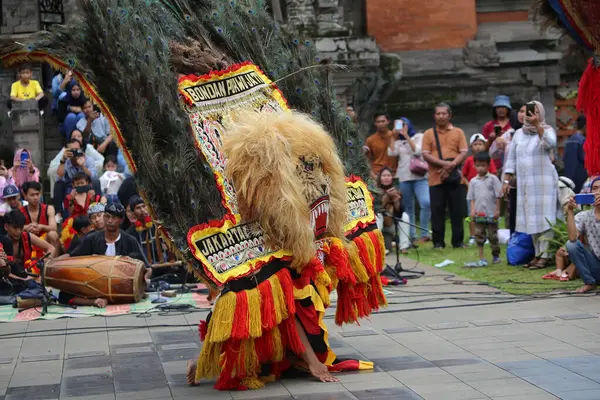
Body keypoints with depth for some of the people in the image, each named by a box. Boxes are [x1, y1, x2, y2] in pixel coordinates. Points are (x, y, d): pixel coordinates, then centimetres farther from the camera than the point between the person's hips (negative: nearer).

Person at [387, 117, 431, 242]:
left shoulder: (419, 137, 7)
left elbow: (417, 151, -9)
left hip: (419, 176, -3)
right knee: (408, 208, 4)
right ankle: (411, 235, 10)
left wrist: (406, 136, -6)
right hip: (404, 177, 3)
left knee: (426, 203, -20)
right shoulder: (398, 141, 14)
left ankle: (424, 234, -13)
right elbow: (391, 153, -2)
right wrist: (395, 137, 1)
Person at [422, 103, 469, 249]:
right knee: (437, 211, 0)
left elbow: (464, 153, 1)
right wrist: (443, 163, -15)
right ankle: (438, 242, 7)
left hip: (455, 178, 1)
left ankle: (458, 241, 10)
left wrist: (451, 165, -15)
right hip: (436, 178, 0)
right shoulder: (428, 134, 7)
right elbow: (426, 155, -2)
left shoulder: (458, 132, 9)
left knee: (457, 210, 2)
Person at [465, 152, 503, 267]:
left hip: (491, 214, -2)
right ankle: (481, 258, 4)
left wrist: (497, 210, -6)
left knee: (493, 235, 5)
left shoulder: (493, 179, -2)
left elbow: (498, 196, -2)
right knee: (479, 235, 0)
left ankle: (496, 256, 18)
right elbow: (471, 198, 8)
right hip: (478, 214, 2)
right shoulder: (473, 181, 6)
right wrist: (473, 210, -4)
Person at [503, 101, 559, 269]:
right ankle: (537, 254, 11)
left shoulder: (547, 130, 2)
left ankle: (544, 255, -8)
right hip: (525, 182, 5)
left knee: (544, 218, -8)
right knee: (531, 219, 6)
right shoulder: (519, 133, 14)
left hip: (543, 181, -5)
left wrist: (537, 125, -26)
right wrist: (506, 180, 8)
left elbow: (551, 144, -21)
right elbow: (511, 158, 14)